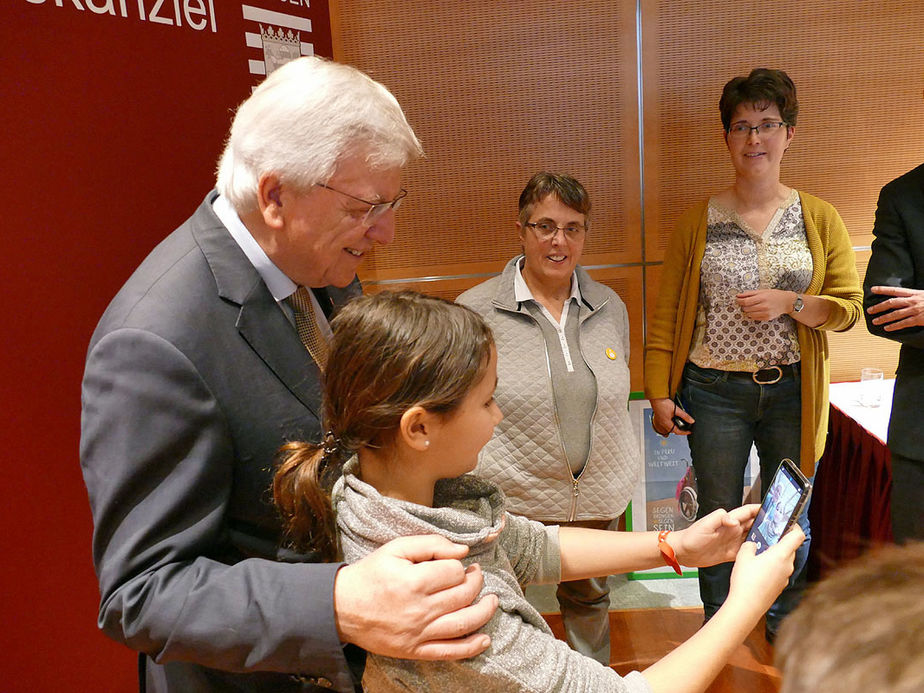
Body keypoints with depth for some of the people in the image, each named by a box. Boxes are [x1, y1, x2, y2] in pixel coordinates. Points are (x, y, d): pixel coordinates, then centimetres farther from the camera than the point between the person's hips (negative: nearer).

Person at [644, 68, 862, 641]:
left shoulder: (820, 218, 3)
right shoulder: (699, 221, 0)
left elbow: (849, 308, 2)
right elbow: (666, 315, -1)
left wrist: (789, 303, -16)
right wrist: (659, 393, -6)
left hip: (792, 392, 1)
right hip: (715, 393, -1)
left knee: (791, 519, 15)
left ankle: (787, 628, 40)